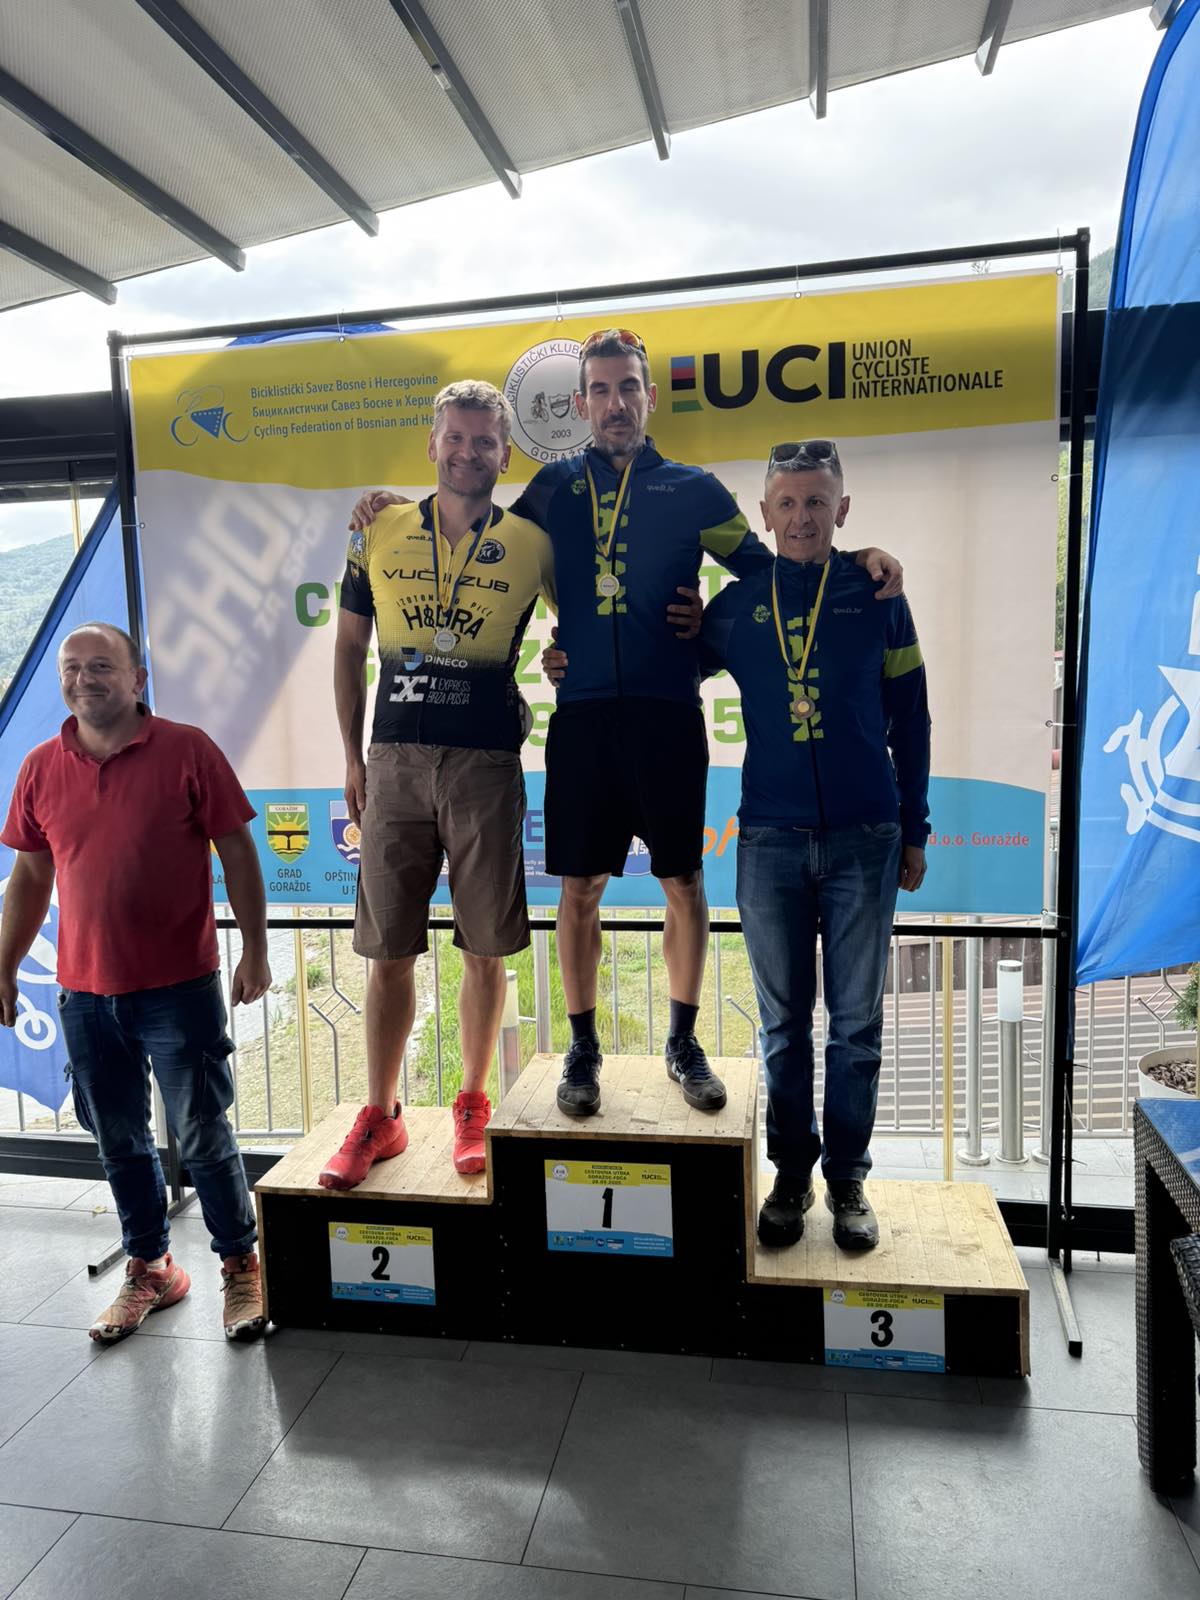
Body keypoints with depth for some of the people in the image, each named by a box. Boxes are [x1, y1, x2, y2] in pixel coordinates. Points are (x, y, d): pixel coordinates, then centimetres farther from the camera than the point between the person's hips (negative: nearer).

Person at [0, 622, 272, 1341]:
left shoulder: (187, 750, -7)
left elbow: (238, 853, -5)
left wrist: (255, 951, -9)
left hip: (180, 990, -4)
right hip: (86, 993, 4)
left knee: (204, 1138, 5)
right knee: (120, 1141, 16)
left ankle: (240, 1266, 25)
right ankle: (150, 1268, 35)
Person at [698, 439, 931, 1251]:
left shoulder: (877, 593, 3)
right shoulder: (738, 603, 5)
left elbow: (910, 719, 6)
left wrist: (914, 831, 5)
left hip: (864, 840, -1)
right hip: (770, 841, 1)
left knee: (856, 1022, 8)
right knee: (784, 1023, 10)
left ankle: (849, 1179, 23)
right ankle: (792, 1174, 25)